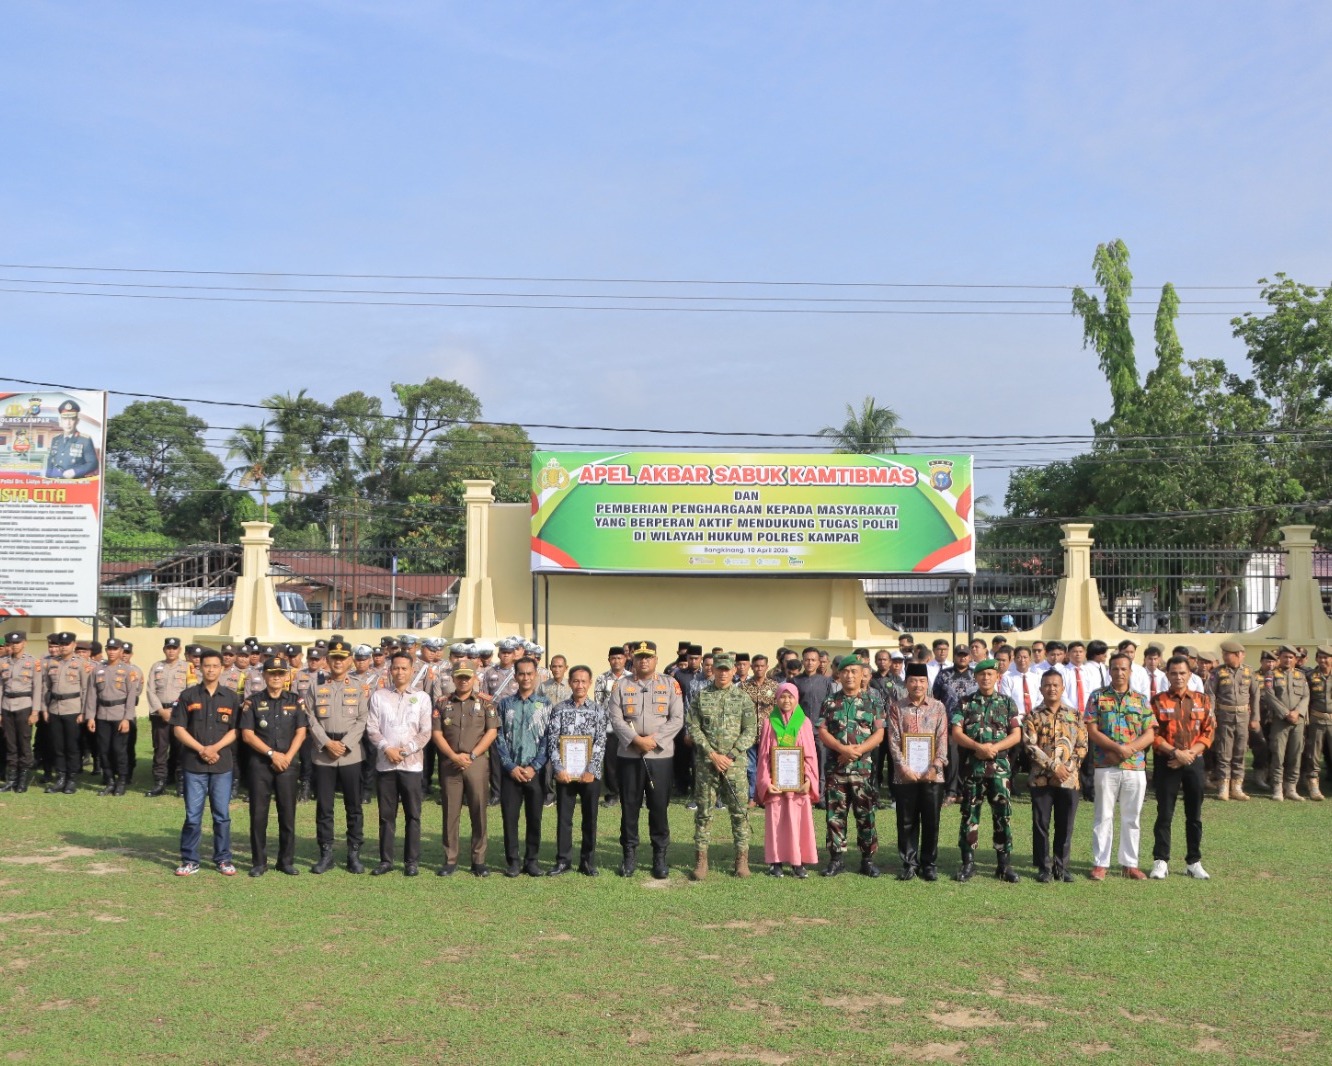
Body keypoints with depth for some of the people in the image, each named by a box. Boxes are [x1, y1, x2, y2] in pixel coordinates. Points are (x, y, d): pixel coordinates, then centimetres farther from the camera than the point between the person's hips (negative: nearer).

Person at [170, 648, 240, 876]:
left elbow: (235, 730, 4)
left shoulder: (231, 698, 7)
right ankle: (189, 860, 10)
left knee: (222, 815, 4)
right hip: (193, 764, -1)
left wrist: (214, 748, -11)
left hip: (222, 764, 1)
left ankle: (223, 859, 13)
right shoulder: (188, 696, 4)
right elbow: (178, 728, 1)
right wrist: (201, 749, -10)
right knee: (193, 815, 1)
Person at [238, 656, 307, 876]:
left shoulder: (296, 701, 7)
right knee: (258, 814, 0)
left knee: (288, 813, 2)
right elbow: (247, 734, -2)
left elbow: (300, 733, 2)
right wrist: (272, 753, -10)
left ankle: (287, 861, 11)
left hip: (288, 763, 1)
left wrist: (287, 757, -10)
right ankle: (259, 862, 9)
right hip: (260, 764, -1)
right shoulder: (253, 702, 4)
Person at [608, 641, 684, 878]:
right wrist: (636, 740, -16)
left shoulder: (670, 685, 4)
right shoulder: (621, 686, 5)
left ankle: (660, 856, 12)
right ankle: (629, 855, 14)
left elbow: (677, 719, -2)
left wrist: (655, 739, -13)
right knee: (629, 806, 5)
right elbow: (616, 719, -2)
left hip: (661, 755, 0)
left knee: (659, 807, 3)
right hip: (629, 755, 1)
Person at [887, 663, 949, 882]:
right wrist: (903, 767, -12)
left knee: (931, 822, 5)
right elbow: (893, 740, -2)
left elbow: (943, 739, 0)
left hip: (932, 774, 0)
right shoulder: (897, 708, 3)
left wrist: (935, 766, -12)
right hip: (905, 775, 0)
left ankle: (929, 865, 15)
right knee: (907, 822, 5)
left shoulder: (938, 707, 4)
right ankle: (909, 864, 15)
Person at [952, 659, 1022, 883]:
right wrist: (978, 747, -15)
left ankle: (1005, 864, 7)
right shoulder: (965, 703, 8)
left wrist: (994, 747, -14)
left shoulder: (1007, 703, 8)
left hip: (999, 766, 0)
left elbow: (1016, 735, 1)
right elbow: (956, 733, 0)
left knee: (1003, 815, -1)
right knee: (969, 815, 4)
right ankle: (968, 862, 11)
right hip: (972, 766, 0)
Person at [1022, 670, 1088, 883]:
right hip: (1041, 779, -1)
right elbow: (1030, 745, -7)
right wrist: (1053, 766, -14)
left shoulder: (1075, 715, 8)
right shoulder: (1033, 716, 3)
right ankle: (1043, 867, 12)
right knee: (1041, 825, 3)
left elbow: (1082, 745, 5)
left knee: (1065, 826, 6)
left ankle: (1061, 866, 17)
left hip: (1069, 780, 1)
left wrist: (1069, 767, -8)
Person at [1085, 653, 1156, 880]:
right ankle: (1100, 863, 7)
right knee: (1103, 816, 2)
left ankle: (1130, 864, 16)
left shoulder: (1140, 699, 10)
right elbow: (1092, 731, -5)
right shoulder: (1097, 697, 3)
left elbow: (1150, 733, 4)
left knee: (1131, 818, 8)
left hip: (1136, 766, 2)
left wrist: (1130, 748, -13)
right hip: (1106, 766, -2)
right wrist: (1117, 747, -16)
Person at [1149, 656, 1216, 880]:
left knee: (1194, 815, 8)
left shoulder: (1202, 700, 6)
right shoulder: (1158, 701, -1)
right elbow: (1153, 734, -6)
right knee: (1165, 814, 0)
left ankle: (1194, 862, 17)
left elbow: (1209, 732, 2)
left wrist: (1190, 753, -11)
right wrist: (1176, 752, -16)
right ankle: (1160, 861, 5)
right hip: (1166, 762, -2)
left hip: (1194, 762, 2)